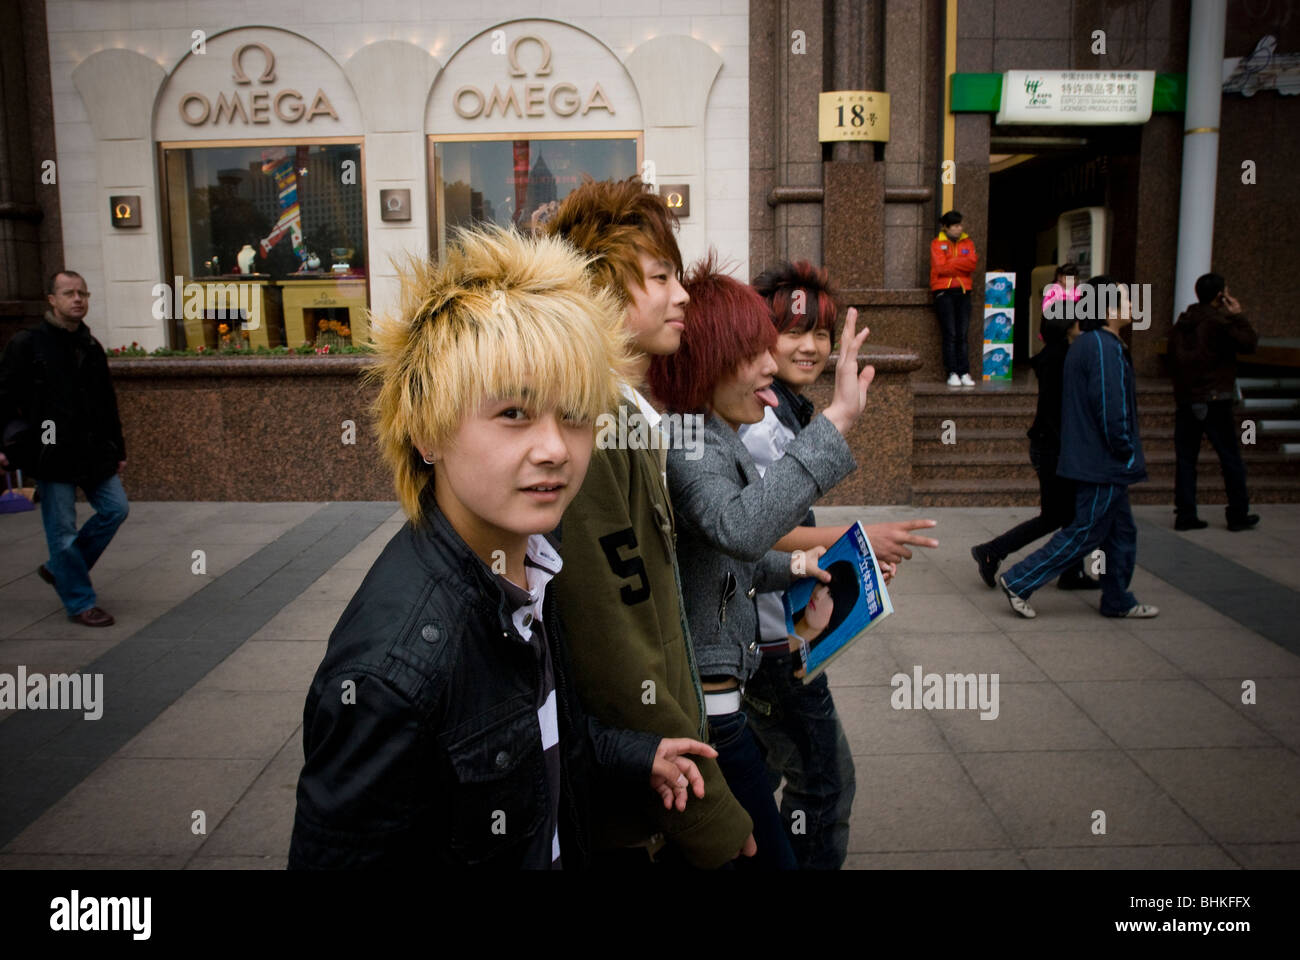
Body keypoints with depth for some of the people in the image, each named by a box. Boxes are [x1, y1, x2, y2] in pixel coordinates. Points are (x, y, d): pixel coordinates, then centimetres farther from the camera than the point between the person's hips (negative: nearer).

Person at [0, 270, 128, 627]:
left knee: (116, 508, 5)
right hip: (52, 452, -6)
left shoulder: (91, 347, 13)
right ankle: (80, 603, 10)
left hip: (93, 450, 6)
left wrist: (118, 449, 18)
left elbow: (108, 404, 18)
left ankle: (58, 568, 23)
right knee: (62, 528, 0)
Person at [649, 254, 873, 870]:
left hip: (704, 691, 10)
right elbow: (740, 528, -43)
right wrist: (836, 419, -44)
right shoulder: (689, 446, -21)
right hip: (701, 703, -10)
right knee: (768, 853, 3)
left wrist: (791, 566, 12)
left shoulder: (716, 440, 11)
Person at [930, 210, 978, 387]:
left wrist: (952, 263, -10)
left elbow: (971, 266, -1)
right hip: (944, 292, -3)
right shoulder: (937, 243, 3)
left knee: (962, 335, 0)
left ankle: (965, 373, 1)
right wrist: (962, 263, -5)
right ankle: (952, 373, -4)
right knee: (950, 334, -6)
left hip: (963, 291, 3)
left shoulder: (967, 242, 14)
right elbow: (941, 267, -11)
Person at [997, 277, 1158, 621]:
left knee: (1121, 531, 17)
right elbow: (1110, 406, -23)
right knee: (1084, 534, -4)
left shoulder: (1084, 344, 14)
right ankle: (1018, 582, 0)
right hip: (1104, 463, -11)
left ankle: (1118, 601, 26)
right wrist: (1127, 451, -12)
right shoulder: (1105, 348, -18)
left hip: (1090, 459, 11)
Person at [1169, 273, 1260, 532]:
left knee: (1186, 458, 6)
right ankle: (1238, 515, 11)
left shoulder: (1182, 322, 10)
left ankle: (1185, 515, 4)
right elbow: (1249, 343, -9)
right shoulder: (1221, 320, -10)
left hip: (1185, 400, 6)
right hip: (1214, 400, -6)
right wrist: (1239, 316, 1)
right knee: (1230, 459, 5)